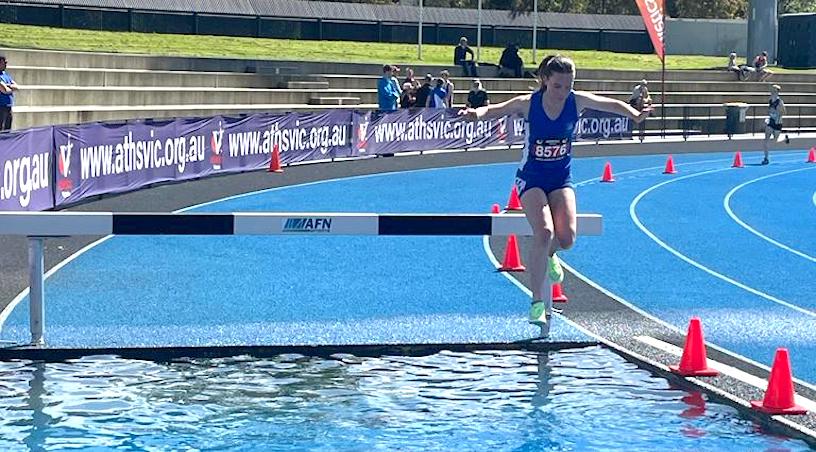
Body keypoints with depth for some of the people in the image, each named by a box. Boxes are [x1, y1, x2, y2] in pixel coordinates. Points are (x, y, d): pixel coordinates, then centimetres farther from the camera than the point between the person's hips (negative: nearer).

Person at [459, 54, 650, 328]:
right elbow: (495, 110, -11)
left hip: (561, 179, 3)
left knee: (566, 238, -16)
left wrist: (635, 115, -11)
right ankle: (538, 302, -15)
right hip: (531, 179, -3)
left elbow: (610, 104, 2)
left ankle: (548, 255, 24)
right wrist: (477, 114, -33)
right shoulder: (529, 104, -15)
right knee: (544, 233, -24)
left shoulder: (577, 101, -9)